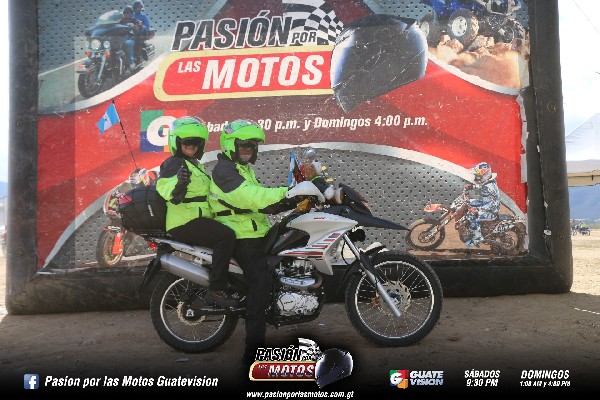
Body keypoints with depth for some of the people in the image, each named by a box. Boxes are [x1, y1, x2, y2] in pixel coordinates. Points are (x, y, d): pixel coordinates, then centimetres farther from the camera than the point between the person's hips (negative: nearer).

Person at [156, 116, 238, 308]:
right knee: (226, 236, -29)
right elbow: (163, 188, -25)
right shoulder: (174, 163, -7)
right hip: (185, 222, -11)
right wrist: (178, 182, -44)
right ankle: (215, 290, -25)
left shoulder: (195, 164, 24)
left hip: (199, 219, 11)